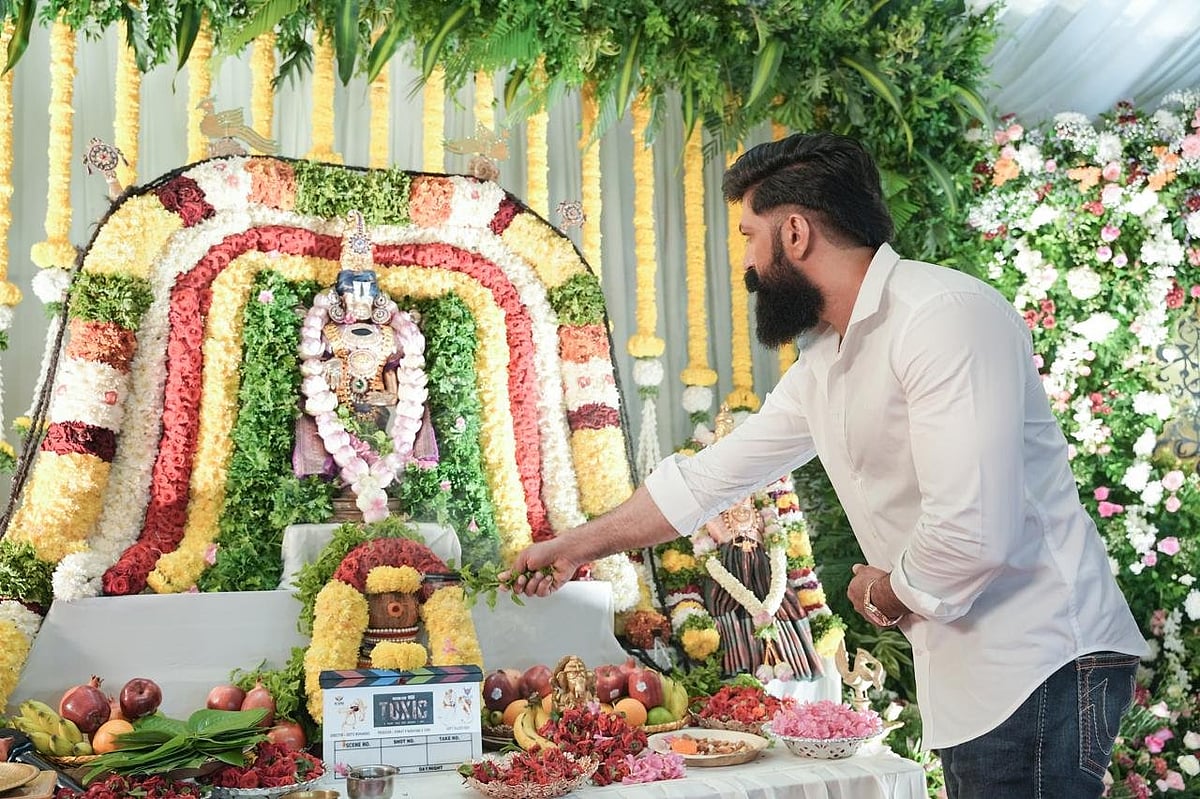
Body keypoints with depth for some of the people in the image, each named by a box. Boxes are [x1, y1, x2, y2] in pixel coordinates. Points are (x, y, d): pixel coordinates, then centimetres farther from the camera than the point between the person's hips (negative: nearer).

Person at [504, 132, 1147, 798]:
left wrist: (886, 590, -7)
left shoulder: (945, 316, -19)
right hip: (963, 680, 8)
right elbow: (706, 479, 20)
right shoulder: (820, 362, 11)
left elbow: (975, 531, -27)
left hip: (1038, 668, -8)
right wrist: (574, 547, 26)